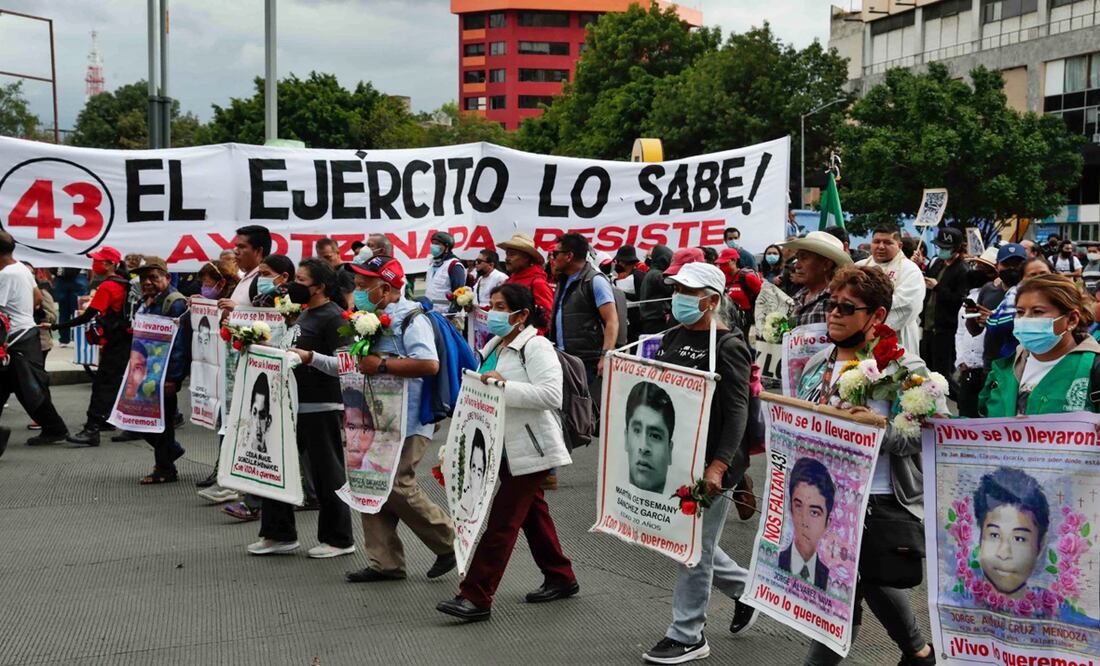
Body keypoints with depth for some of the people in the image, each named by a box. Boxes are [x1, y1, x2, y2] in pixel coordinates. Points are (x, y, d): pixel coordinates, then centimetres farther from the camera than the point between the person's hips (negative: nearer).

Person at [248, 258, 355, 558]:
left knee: (326, 472, -1)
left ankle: (339, 539, 11)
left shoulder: (334, 317, -12)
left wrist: (310, 357, -29)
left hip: (321, 407, -10)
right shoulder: (305, 314, 17)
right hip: (295, 404, 10)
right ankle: (279, 534, 22)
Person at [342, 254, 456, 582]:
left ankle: (449, 544, 6)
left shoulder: (411, 319, -14)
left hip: (407, 420, -9)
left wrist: (381, 365, -24)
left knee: (396, 485, -11)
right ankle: (384, 562, 13)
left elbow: (429, 364, -28)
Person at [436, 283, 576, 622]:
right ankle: (560, 578, 30)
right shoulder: (493, 347, 13)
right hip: (505, 448, 9)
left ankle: (476, 597, -8)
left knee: (502, 520, -8)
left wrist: (505, 385, -29)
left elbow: (552, 395, -26)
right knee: (532, 513, 17)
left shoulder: (536, 347, -14)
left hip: (529, 450, -9)